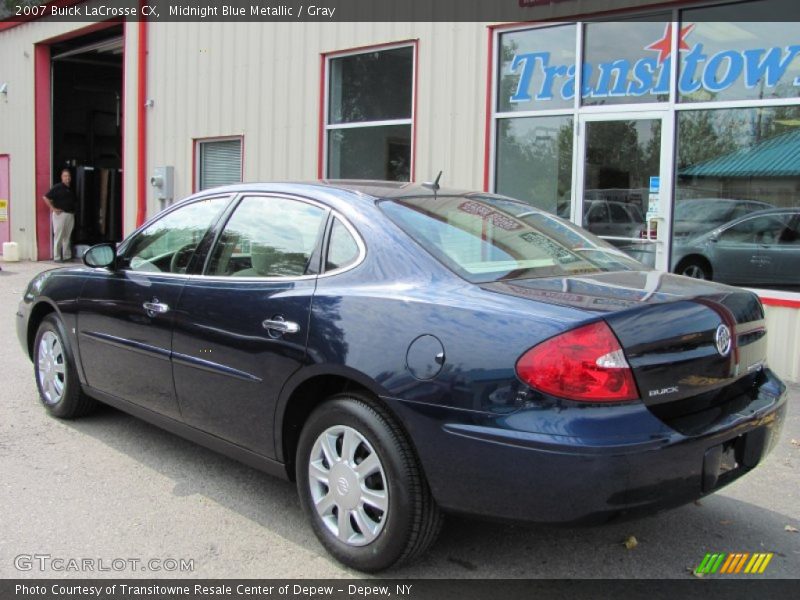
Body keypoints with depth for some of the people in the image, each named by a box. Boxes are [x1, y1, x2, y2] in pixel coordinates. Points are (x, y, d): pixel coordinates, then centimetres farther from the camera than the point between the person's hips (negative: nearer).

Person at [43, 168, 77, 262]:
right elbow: (46, 197, -10)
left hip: (70, 214, 7)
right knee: (58, 236, -3)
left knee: (67, 236, 11)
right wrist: (53, 208, -13)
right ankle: (57, 257, 1)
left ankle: (67, 256, 17)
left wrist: (74, 209, 12)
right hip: (60, 214, -7)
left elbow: (75, 201, 29)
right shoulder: (57, 187, -6)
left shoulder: (71, 189, 15)